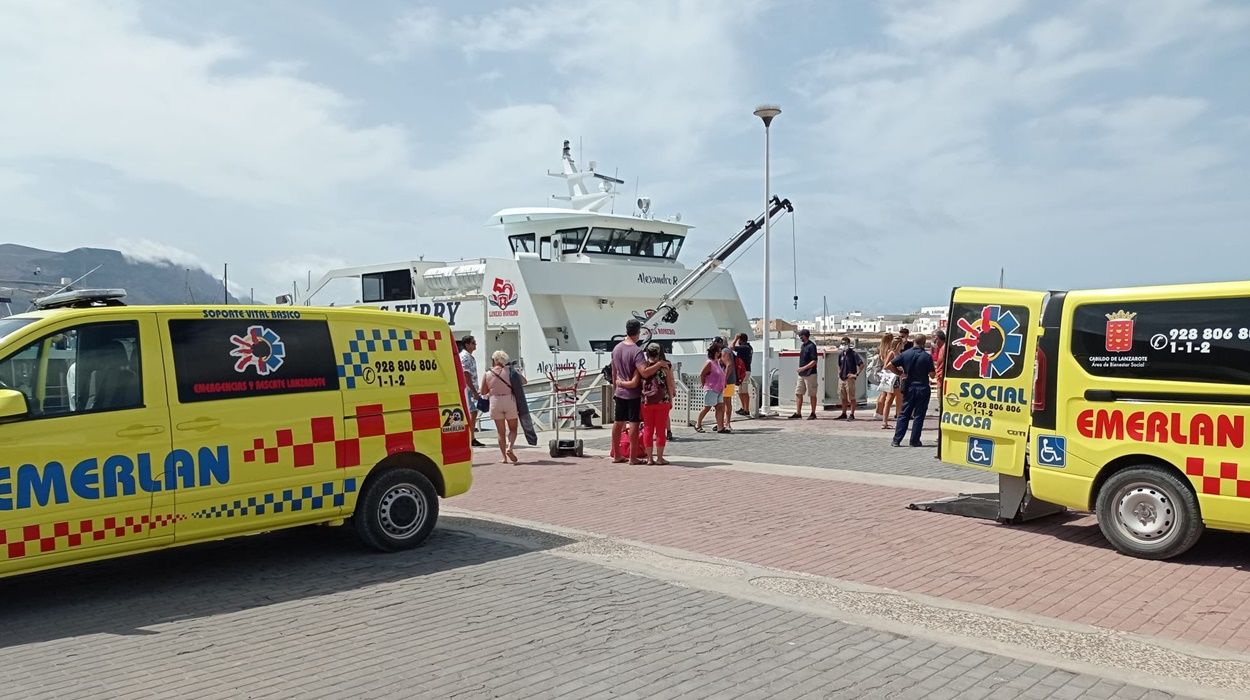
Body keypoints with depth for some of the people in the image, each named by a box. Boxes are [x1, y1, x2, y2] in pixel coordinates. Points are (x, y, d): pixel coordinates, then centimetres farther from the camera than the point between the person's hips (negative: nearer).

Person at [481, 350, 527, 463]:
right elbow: (523, 381, 5)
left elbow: (483, 391, 7)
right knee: (513, 429, 13)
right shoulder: (510, 371, -2)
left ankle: (504, 457, 8)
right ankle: (510, 447, -12)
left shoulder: (487, 375, 0)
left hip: (495, 403, 1)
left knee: (501, 432, 11)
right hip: (510, 401, -1)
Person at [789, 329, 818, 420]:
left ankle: (813, 414, 8)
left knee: (812, 394, 1)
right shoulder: (803, 346, 15)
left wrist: (804, 368, -22)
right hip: (802, 374, 9)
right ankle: (798, 413, 8)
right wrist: (800, 370, 16)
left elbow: (814, 361, -17)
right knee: (798, 393, 5)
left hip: (810, 374, -9)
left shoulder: (811, 346, -12)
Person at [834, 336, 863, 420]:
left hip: (850, 379, -7)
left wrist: (856, 374, -16)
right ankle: (844, 414, 22)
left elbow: (861, 365, -15)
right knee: (843, 398, 14)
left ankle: (852, 415, 3)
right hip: (841, 378, 7)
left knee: (852, 398, -1)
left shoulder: (853, 353, -9)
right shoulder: (841, 354, 12)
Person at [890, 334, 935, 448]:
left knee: (904, 414, 9)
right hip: (922, 388, -3)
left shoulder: (905, 354, -2)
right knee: (918, 416, 4)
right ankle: (915, 441, 5)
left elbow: (890, 365, -3)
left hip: (909, 388, 3)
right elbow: (932, 374, -9)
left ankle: (896, 440, 5)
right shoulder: (927, 356, -9)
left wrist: (899, 373, 10)